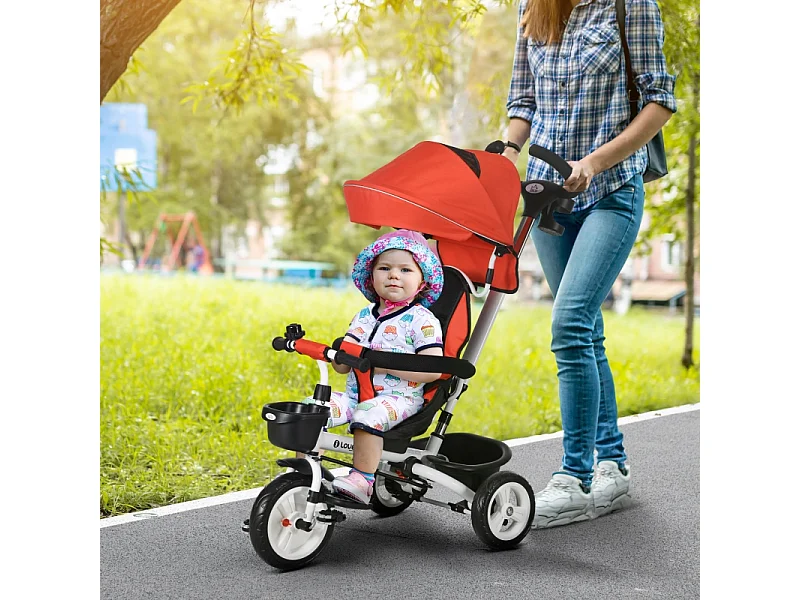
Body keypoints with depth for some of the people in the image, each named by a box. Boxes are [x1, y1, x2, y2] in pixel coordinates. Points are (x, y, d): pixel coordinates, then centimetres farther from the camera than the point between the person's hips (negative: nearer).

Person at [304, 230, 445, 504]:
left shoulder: (422, 320, -4)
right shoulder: (365, 316, 14)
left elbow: (434, 369, -16)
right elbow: (341, 365, 13)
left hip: (399, 397, -6)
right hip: (355, 394, 7)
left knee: (368, 414, -37)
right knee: (310, 407, -13)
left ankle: (362, 480, -29)